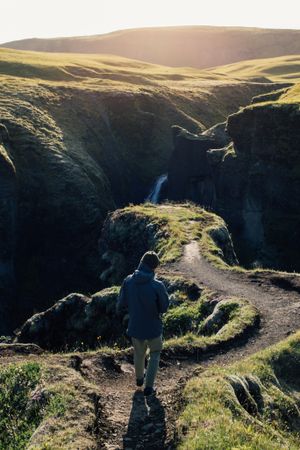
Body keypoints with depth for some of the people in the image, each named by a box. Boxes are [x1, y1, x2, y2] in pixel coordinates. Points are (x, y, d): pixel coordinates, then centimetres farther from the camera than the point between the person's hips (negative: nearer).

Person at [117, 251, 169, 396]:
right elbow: (164, 308, -10)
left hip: (135, 327, 3)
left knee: (139, 353, 28)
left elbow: (120, 307, -10)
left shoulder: (128, 281, -17)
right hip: (153, 328, -3)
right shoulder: (158, 285, -25)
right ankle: (148, 387, 24)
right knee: (155, 355, 23)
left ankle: (139, 378, 51)